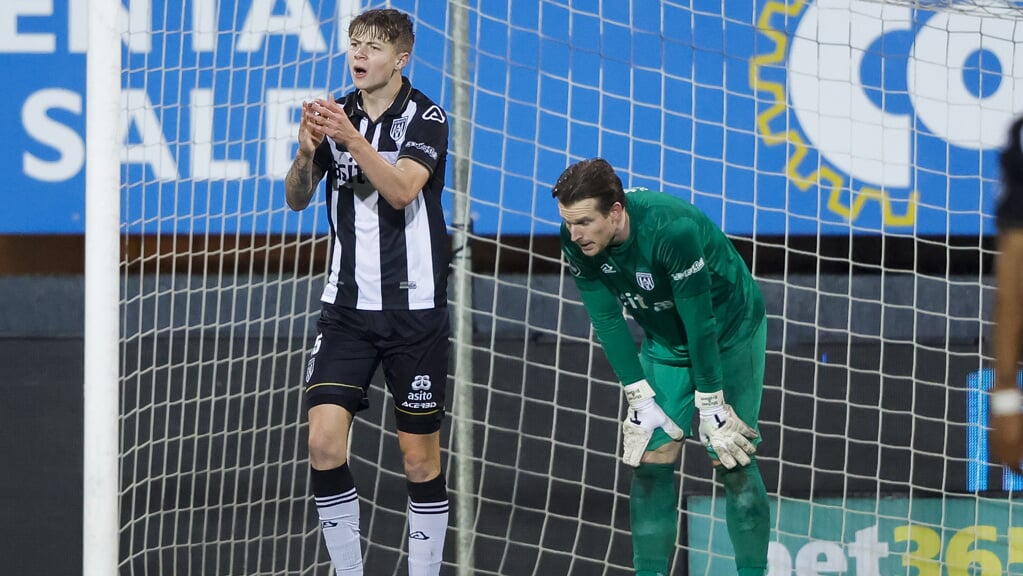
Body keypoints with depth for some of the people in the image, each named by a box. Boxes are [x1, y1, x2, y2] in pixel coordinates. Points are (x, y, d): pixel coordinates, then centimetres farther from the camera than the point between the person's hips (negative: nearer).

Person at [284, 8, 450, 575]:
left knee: (420, 456, 2)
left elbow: (402, 190, -22)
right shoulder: (337, 113, 6)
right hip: (347, 304, 3)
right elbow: (296, 198, 4)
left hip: (413, 306, -3)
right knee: (323, 443, -9)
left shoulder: (426, 117, -7)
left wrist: (351, 139, -33)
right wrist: (307, 150, -15)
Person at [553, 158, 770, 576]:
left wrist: (712, 406, -23)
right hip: (664, 339, 5)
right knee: (652, 457, -4)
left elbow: (700, 324, -29)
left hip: (729, 332, -5)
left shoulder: (674, 230, -37)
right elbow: (607, 320, -11)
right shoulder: (576, 240, -20)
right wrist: (641, 398, -12)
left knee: (731, 461, -7)